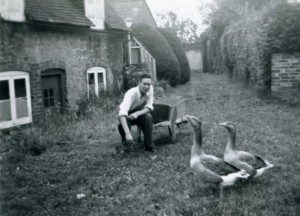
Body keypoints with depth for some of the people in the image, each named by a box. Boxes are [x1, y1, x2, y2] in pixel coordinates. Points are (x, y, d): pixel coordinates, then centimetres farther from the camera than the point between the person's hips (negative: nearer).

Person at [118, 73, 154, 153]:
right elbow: (122, 113, -47)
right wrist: (128, 134, -59)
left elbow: (149, 107, -18)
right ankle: (128, 146, -9)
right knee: (121, 125, -34)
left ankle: (149, 146, -16)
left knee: (148, 116, -29)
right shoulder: (131, 93, -35)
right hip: (127, 114, -3)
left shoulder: (150, 88, -21)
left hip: (140, 113, 3)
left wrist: (137, 113, -40)